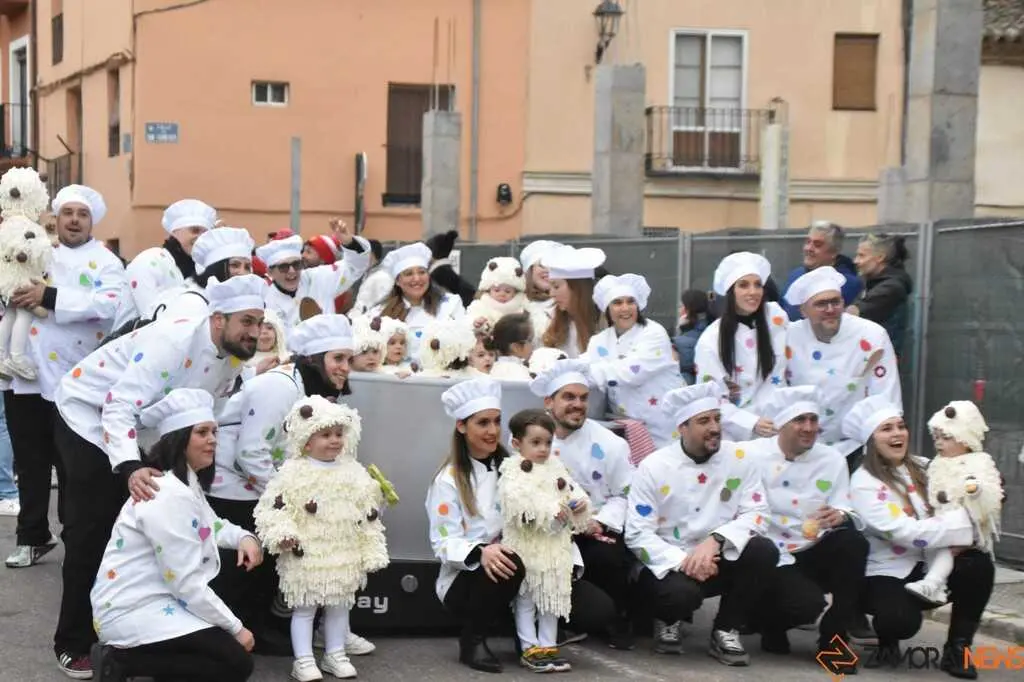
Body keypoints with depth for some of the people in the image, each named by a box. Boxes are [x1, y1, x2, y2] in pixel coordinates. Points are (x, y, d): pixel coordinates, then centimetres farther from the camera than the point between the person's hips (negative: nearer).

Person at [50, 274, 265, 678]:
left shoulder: (236, 355, -11)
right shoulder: (173, 341, -35)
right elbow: (120, 407, -42)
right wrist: (129, 467, -56)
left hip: (142, 431, 7)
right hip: (88, 415, -7)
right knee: (90, 534, -4)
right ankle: (73, 643, 7)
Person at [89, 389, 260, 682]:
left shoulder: (187, 483, 10)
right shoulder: (168, 496, -22)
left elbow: (212, 525, 26)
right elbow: (187, 583, -24)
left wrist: (244, 538, 3)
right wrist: (236, 628, -15)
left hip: (154, 599, 10)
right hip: (132, 613, -10)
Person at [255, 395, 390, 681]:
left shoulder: (354, 473, 4)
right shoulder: (293, 473, -10)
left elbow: (368, 516, 9)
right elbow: (271, 507, -12)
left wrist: (372, 551, 7)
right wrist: (282, 534, -26)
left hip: (344, 556, 4)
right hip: (306, 556, -4)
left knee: (339, 606, 14)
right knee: (304, 608, 4)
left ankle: (335, 655, 28)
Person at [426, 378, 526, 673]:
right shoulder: (449, 480, -8)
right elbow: (444, 544, -14)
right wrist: (480, 553, -34)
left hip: (502, 563, 5)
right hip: (463, 577, -5)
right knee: (508, 566, -35)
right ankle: (472, 639, -13)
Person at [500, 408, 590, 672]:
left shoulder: (556, 468, 11)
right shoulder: (512, 471, -10)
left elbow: (573, 491, 14)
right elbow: (516, 503, -25)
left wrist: (580, 504, -8)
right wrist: (549, 509, -28)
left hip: (555, 546, 6)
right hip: (526, 545, -6)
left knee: (553, 597, 11)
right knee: (526, 598, 3)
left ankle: (548, 646, 20)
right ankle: (530, 649, 9)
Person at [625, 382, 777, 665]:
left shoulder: (738, 458, -3)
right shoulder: (653, 467, -10)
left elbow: (755, 513, -9)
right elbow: (637, 534, -12)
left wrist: (716, 540, -27)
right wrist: (682, 561, -27)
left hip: (718, 561, 3)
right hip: (667, 565, -3)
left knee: (764, 552, -25)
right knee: (681, 591, -36)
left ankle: (726, 631, -4)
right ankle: (667, 622, 4)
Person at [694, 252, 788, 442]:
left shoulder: (776, 317, -1)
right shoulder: (711, 340, -8)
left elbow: (777, 377, 3)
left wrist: (763, 420, -9)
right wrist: (752, 424, -21)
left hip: (766, 426, 2)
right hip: (728, 433, -2)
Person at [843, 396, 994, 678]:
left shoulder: (922, 468, 7)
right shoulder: (864, 483, -13)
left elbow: (966, 502, 3)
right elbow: (904, 532, -24)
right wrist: (963, 520, -24)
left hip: (928, 566, 6)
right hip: (885, 573, -6)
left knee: (978, 565, -22)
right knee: (901, 620, -35)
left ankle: (957, 649, -7)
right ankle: (888, 640, 4)